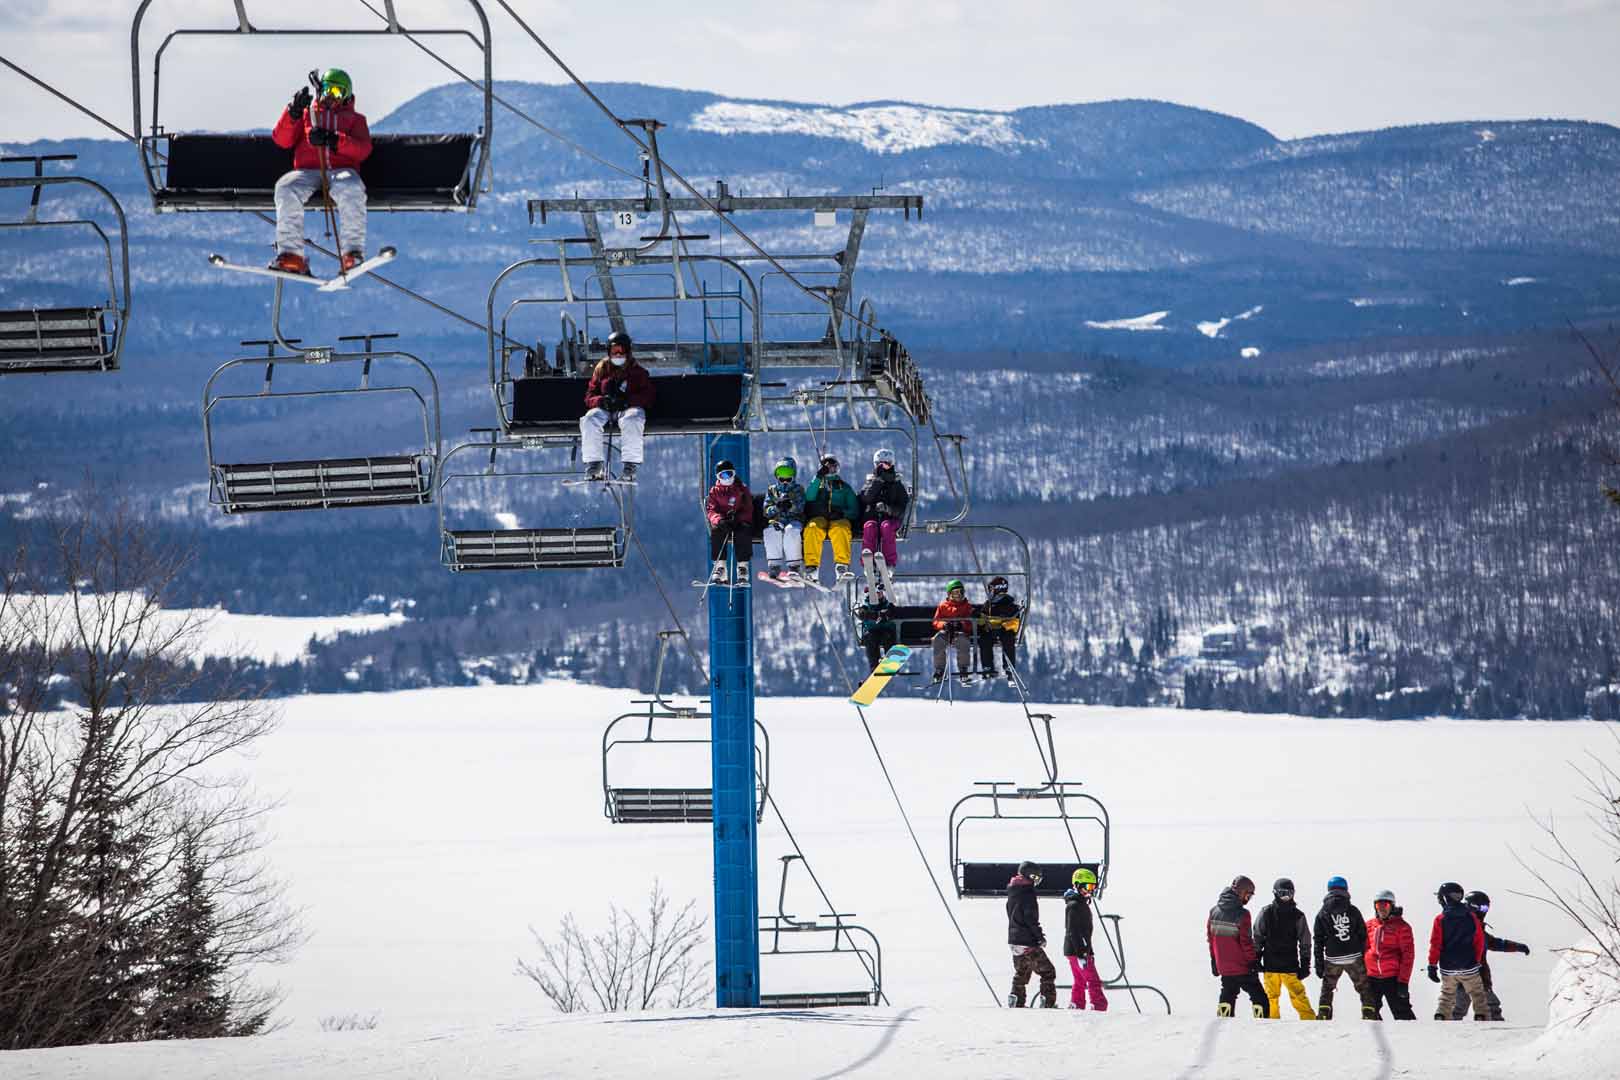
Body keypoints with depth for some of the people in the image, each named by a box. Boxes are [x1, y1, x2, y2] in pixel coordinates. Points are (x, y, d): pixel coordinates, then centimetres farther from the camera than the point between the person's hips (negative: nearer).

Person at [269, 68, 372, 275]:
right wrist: (294, 112, -3)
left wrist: (333, 140, -12)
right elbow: (282, 140, 13)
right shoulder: (306, 115, 29)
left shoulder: (355, 119, 25)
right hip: (308, 171, 1)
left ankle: (353, 253, -38)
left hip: (341, 171, -1)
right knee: (286, 188, -33)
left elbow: (363, 149, 5)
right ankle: (291, 255, -36)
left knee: (351, 189, -38)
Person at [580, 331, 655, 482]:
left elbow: (650, 396, -1)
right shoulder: (601, 369, 15)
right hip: (605, 410, 2)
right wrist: (601, 401, -13)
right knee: (589, 419, -30)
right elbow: (589, 397, 12)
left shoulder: (637, 371, 9)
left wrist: (627, 400, -18)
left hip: (630, 408, -2)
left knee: (631, 420, -38)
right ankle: (594, 466, -30)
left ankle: (630, 468, -40)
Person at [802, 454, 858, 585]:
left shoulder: (844, 487, 26)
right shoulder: (816, 484, 28)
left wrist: (842, 513, -6)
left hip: (839, 520, -1)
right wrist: (818, 478, -4)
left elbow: (854, 510, 15)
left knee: (840, 530, -37)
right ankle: (811, 566, -46)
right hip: (818, 518, 1)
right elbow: (809, 497, 4)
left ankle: (842, 565, -52)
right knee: (812, 529, -35)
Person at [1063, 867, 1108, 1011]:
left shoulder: (1082, 904, 18)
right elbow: (1073, 931, -20)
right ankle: (1099, 1007, -14)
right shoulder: (1074, 905, -15)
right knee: (1093, 981, -11)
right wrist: (1081, 953, -23)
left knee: (1080, 982, 11)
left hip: (1081, 949, 10)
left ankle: (1075, 1007, 13)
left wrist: (1089, 950, 25)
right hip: (1076, 950, -10)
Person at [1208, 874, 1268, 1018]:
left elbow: (1210, 937, 11)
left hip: (1223, 967, 6)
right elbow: (1246, 942, -16)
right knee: (1261, 1000, 0)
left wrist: (1214, 960, 20)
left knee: (1227, 998, 19)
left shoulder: (1214, 912, 3)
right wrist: (1253, 961, -5)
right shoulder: (1241, 915, -17)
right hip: (1243, 968, -6)